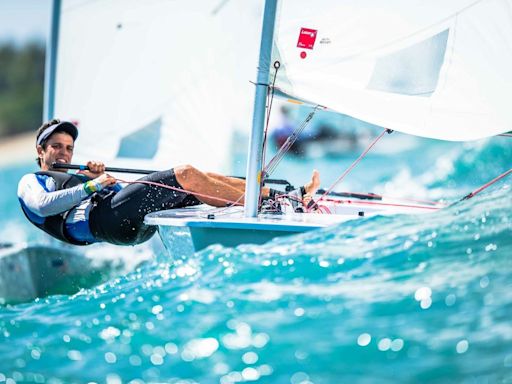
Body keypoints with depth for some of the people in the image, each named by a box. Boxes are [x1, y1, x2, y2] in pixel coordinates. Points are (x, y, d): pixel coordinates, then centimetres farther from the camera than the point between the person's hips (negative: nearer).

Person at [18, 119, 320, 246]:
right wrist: (90, 186, -9)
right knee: (186, 175, -19)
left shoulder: (77, 177, 41)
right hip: (103, 217, -7)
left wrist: (100, 176, 8)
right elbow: (43, 206, -5)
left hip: (136, 223, 7)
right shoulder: (31, 182, 22)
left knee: (200, 179, -10)